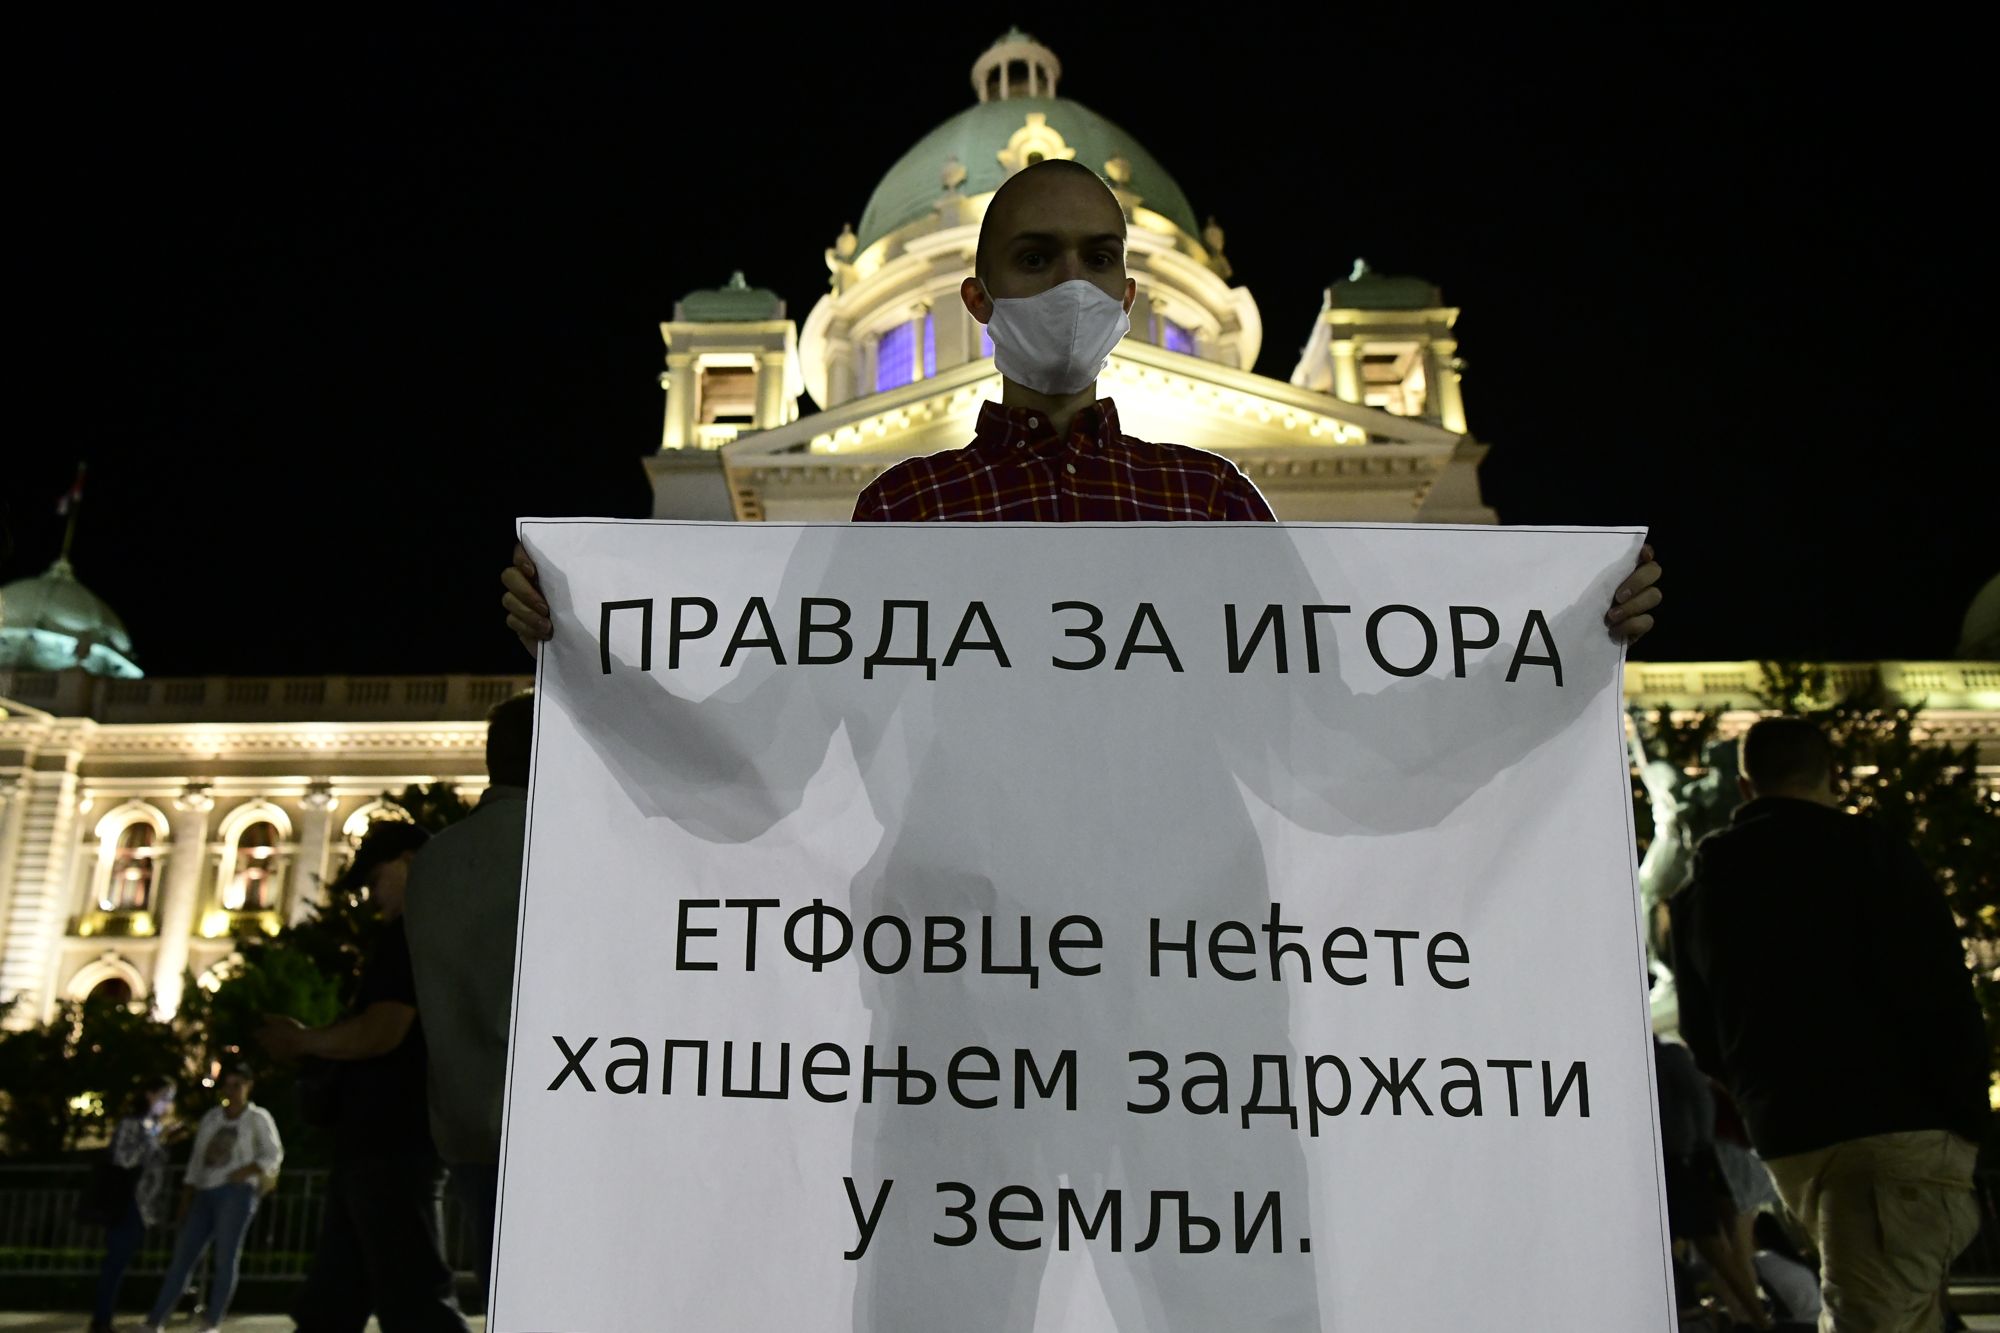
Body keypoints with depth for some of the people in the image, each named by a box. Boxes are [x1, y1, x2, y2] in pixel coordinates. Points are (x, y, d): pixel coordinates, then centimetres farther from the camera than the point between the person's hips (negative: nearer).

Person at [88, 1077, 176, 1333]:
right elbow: (124, 1158, -20)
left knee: (121, 1261, 10)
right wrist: (154, 1137, -19)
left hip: (144, 1205, 8)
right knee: (116, 1260, -7)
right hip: (128, 1202, -8)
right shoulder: (132, 1122, -8)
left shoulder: (155, 1126, 17)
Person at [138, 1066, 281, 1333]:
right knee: (182, 1257, 1)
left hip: (237, 1193, -4)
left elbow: (274, 1155, 0)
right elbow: (196, 1161, 15)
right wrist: (185, 1201, 8)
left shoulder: (258, 1117, 5)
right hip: (205, 1194, 5)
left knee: (226, 1258, -10)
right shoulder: (211, 1117, 17)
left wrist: (246, 1170, -17)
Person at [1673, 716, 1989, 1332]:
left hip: (1782, 1136, 5)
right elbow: (1941, 996, -11)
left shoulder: (1699, 887, 11)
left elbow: (1701, 1033, 15)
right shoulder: (1869, 853, -4)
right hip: (1895, 1121, -5)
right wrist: (1968, 1120, -5)